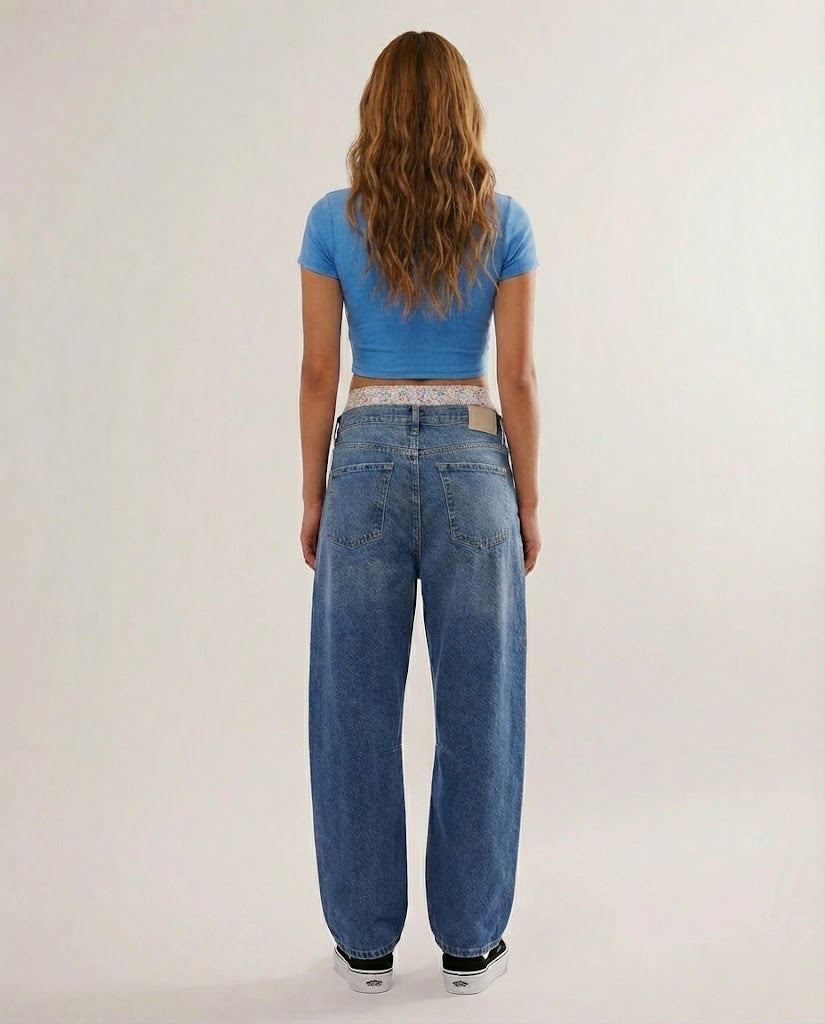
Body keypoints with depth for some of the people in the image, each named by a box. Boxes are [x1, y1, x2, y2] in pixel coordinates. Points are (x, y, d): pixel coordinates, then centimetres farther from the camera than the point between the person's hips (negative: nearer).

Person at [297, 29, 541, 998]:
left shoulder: (333, 221, 0)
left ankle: (366, 940, 18)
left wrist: (313, 497, 9)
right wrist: (528, 502, 7)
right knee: (476, 710, 8)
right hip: (470, 465, 0)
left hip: (367, 464, 0)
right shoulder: (503, 221, -1)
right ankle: (469, 940, 19)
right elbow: (517, 378, -2)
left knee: (358, 711, 9)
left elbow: (319, 373, 0)